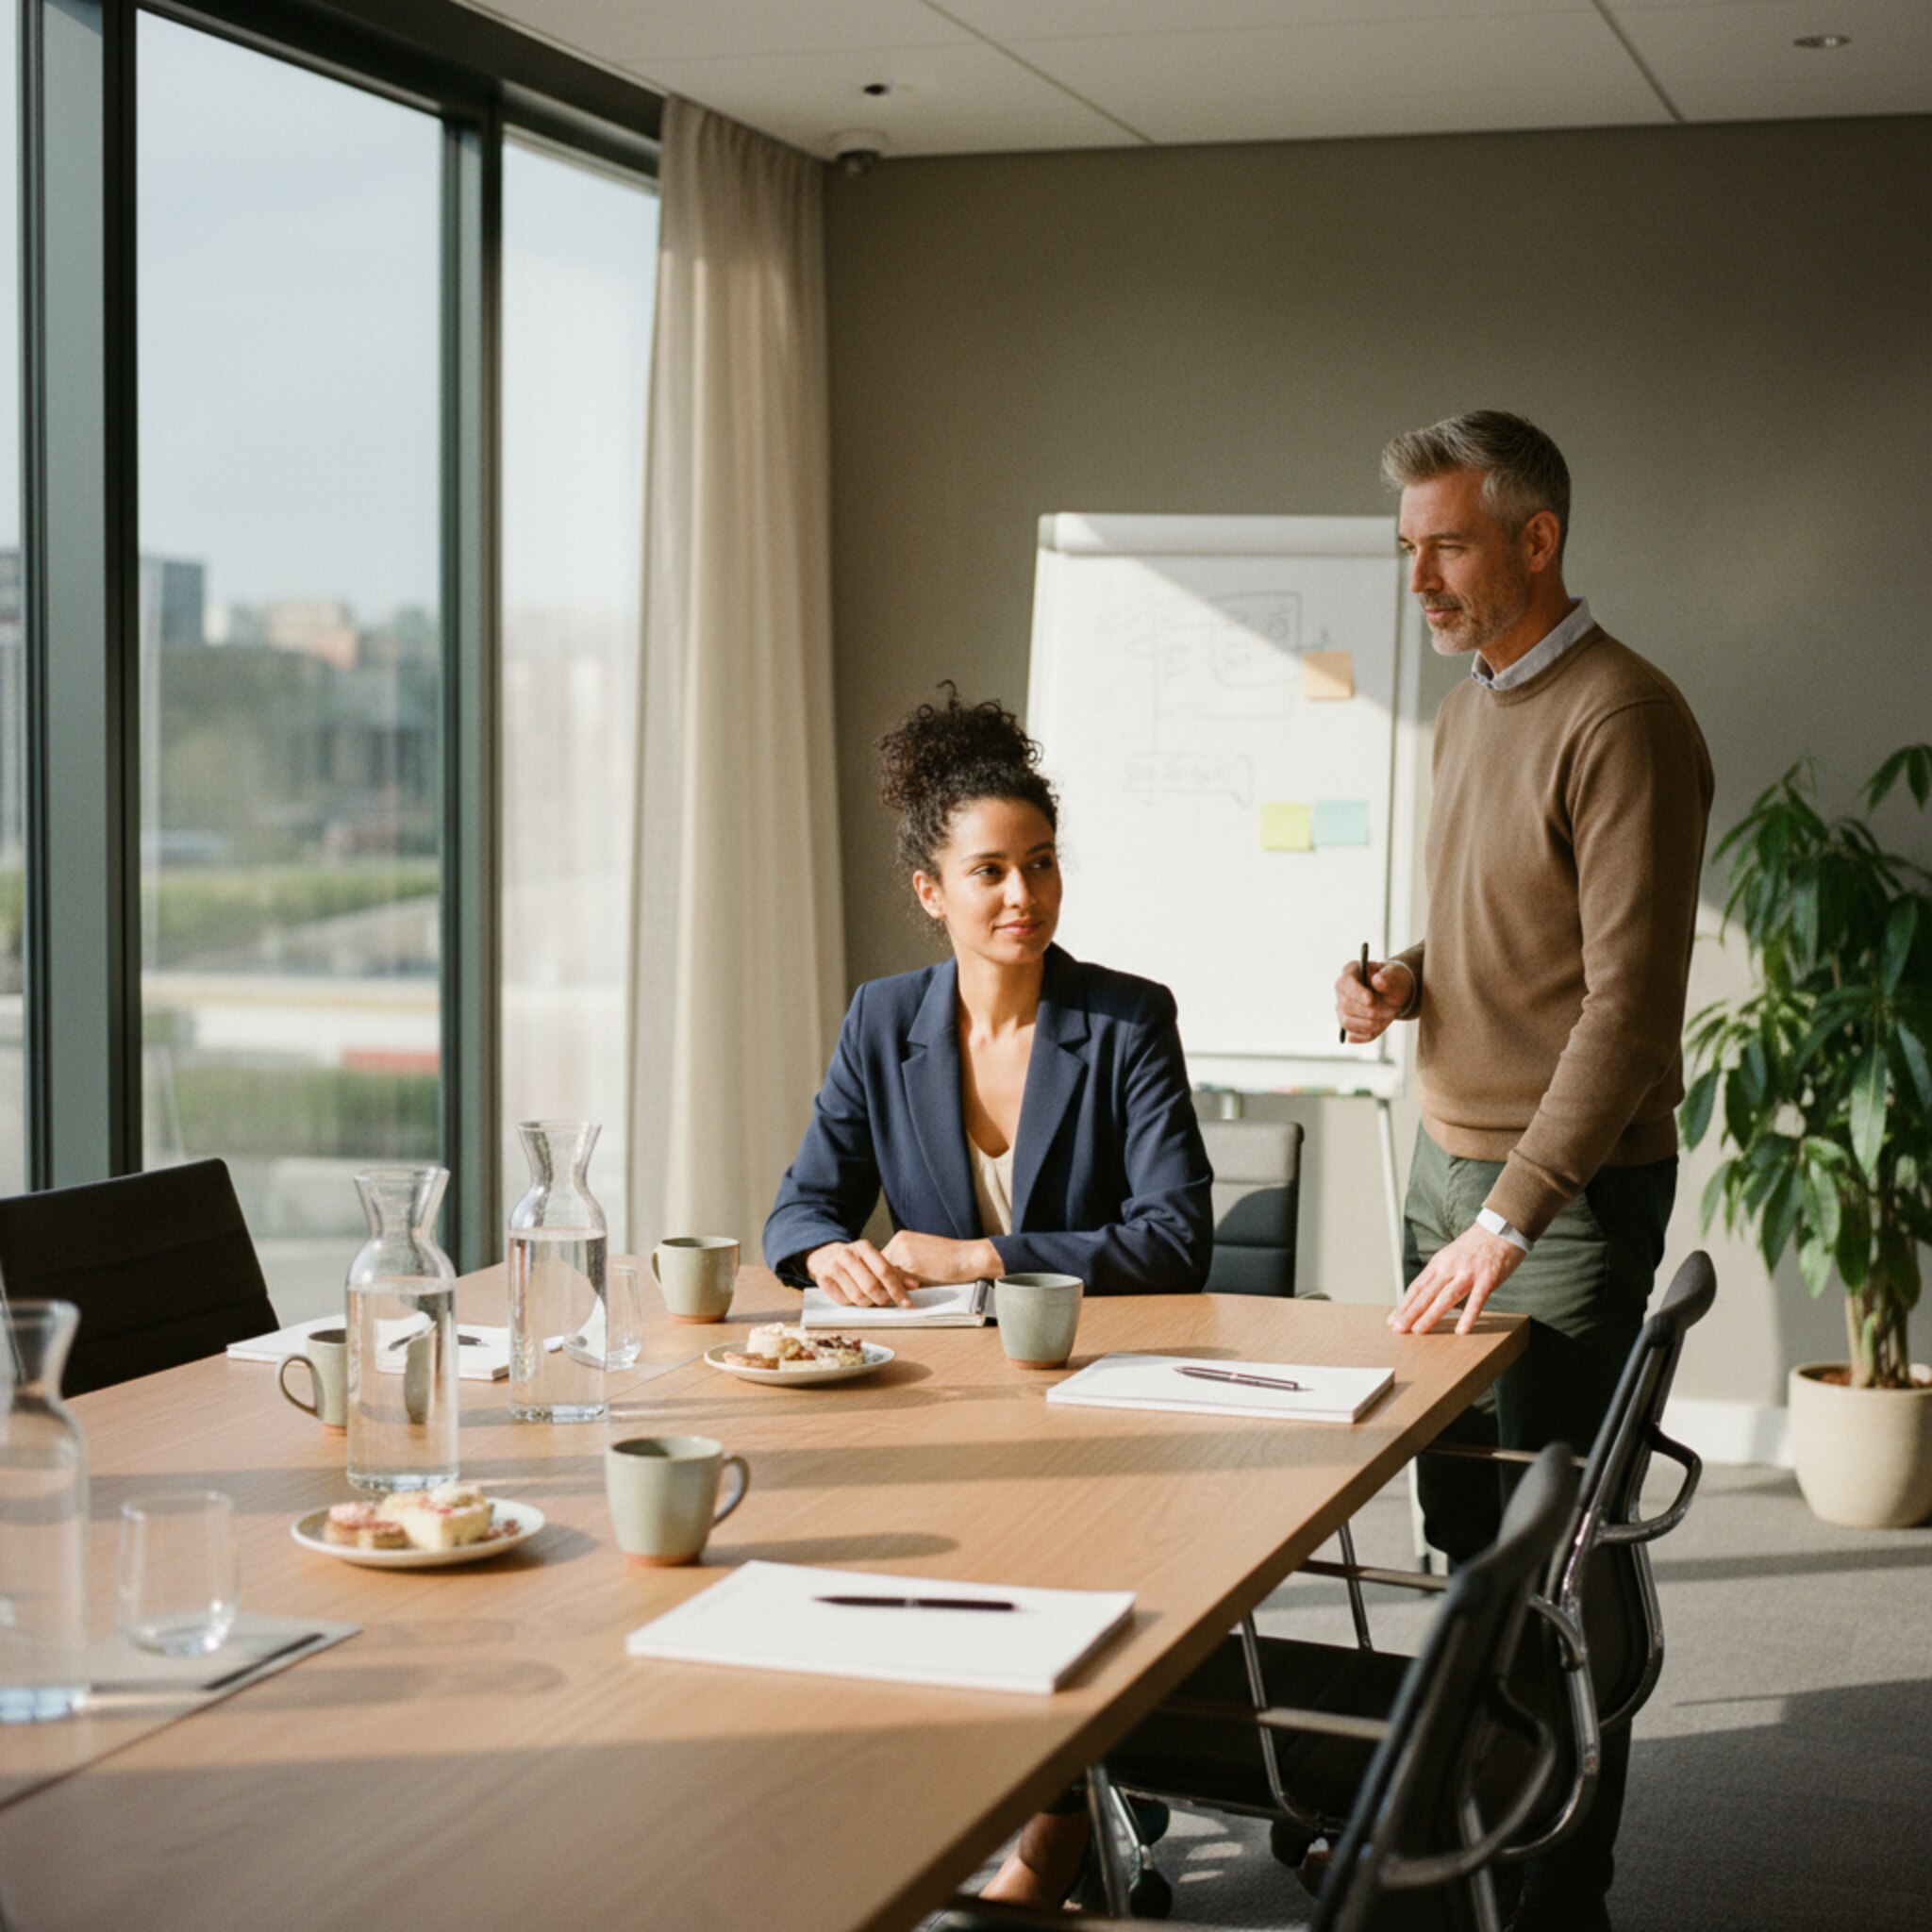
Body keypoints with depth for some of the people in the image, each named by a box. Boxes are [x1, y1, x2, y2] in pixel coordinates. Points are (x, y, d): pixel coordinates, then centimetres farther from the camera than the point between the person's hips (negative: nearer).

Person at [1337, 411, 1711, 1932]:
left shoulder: (1621, 721, -15)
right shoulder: (1466, 714, 14)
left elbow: (1629, 1003, -20)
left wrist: (1509, 1219, -23)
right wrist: (1405, 983, 4)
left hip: (1567, 1192, -8)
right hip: (1449, 1160, 8)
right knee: (1462, 1523, 12)